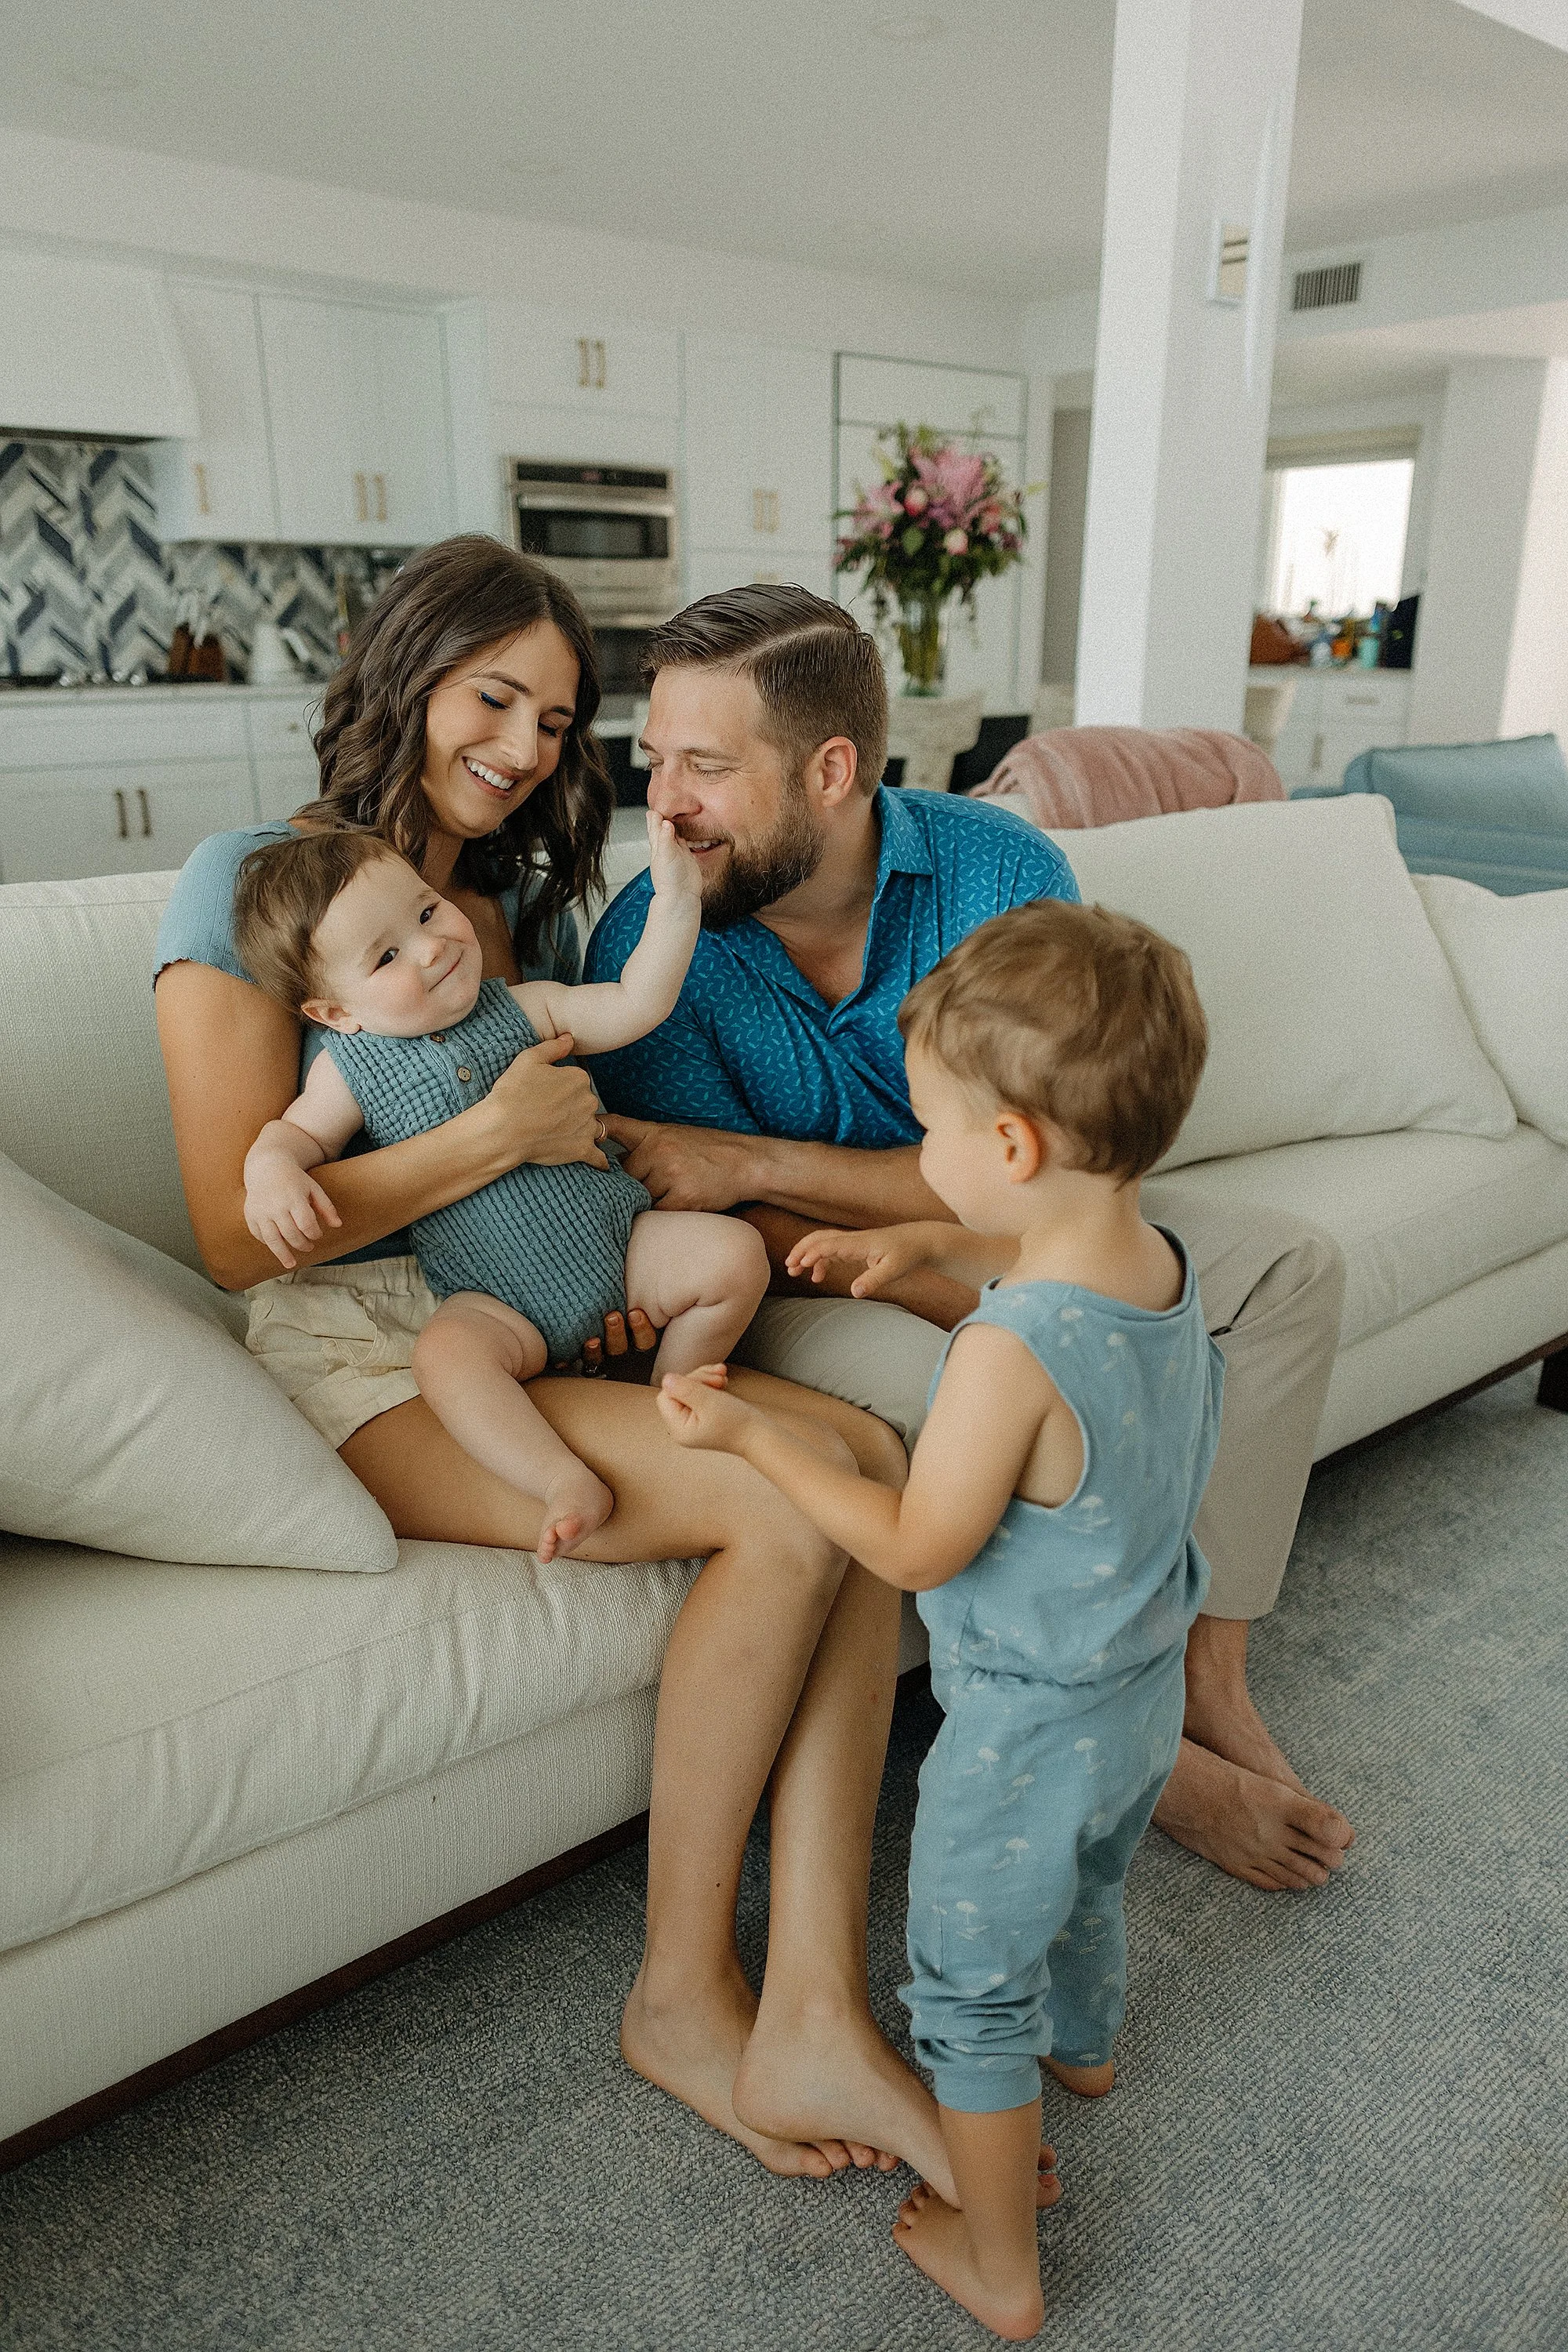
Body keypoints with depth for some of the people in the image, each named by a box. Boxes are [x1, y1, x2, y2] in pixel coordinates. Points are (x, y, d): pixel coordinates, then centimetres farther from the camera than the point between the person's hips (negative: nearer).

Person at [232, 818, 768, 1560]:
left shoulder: (523, 1008, 4)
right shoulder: (351, 1070, 1)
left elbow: (634, 1006, -1)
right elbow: (295, 1132, 6)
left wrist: (675, 896, -10)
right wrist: (272, 1171, -19)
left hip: (620, 1243, 3)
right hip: (501, 1303, -2)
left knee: (737, 1253, -17)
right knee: (443, 1352, -33)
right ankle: (569, 1482, -34)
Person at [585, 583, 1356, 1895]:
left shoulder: (1002, 875, -17)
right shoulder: (647, 945, -20)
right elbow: (748, 1238, -18)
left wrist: (755, 1162, -32)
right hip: (792, 1295, -3)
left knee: (1289, 1265, -7)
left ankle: (1209, 1672, -4)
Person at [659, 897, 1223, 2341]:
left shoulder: (1005, 1358, -37)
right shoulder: (1160, 1265, -12)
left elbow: (915, 1550, -23)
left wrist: (749, 1435, -17)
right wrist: (924, 1245, 7)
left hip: (1025, 1731, -8)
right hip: (1147, 1691, 8)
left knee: (972, 1990, 17)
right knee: (1087, 1892, 36)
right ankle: (1083, 2048, 65)